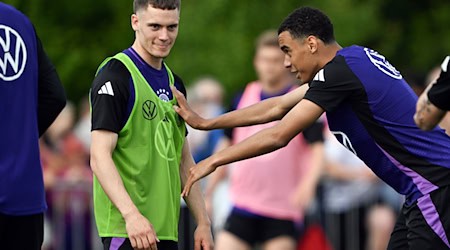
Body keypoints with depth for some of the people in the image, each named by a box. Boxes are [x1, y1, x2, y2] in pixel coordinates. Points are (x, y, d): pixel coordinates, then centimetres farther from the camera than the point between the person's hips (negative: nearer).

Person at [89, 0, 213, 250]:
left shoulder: (174, 82, 17)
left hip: (166, 229, 8)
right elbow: (99, 156, -16)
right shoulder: (115, 75, -8)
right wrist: (131, 214, -27)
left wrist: (203, 222, 15)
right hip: (126, 229, -8)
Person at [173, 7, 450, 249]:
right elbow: (276, 107, 22)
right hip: (421, 191, 10)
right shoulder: (351, 61, 14)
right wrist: (204, 123, 24)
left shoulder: (340, 71, -16)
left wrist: (214, 161, -5)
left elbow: (279, 136, -15)